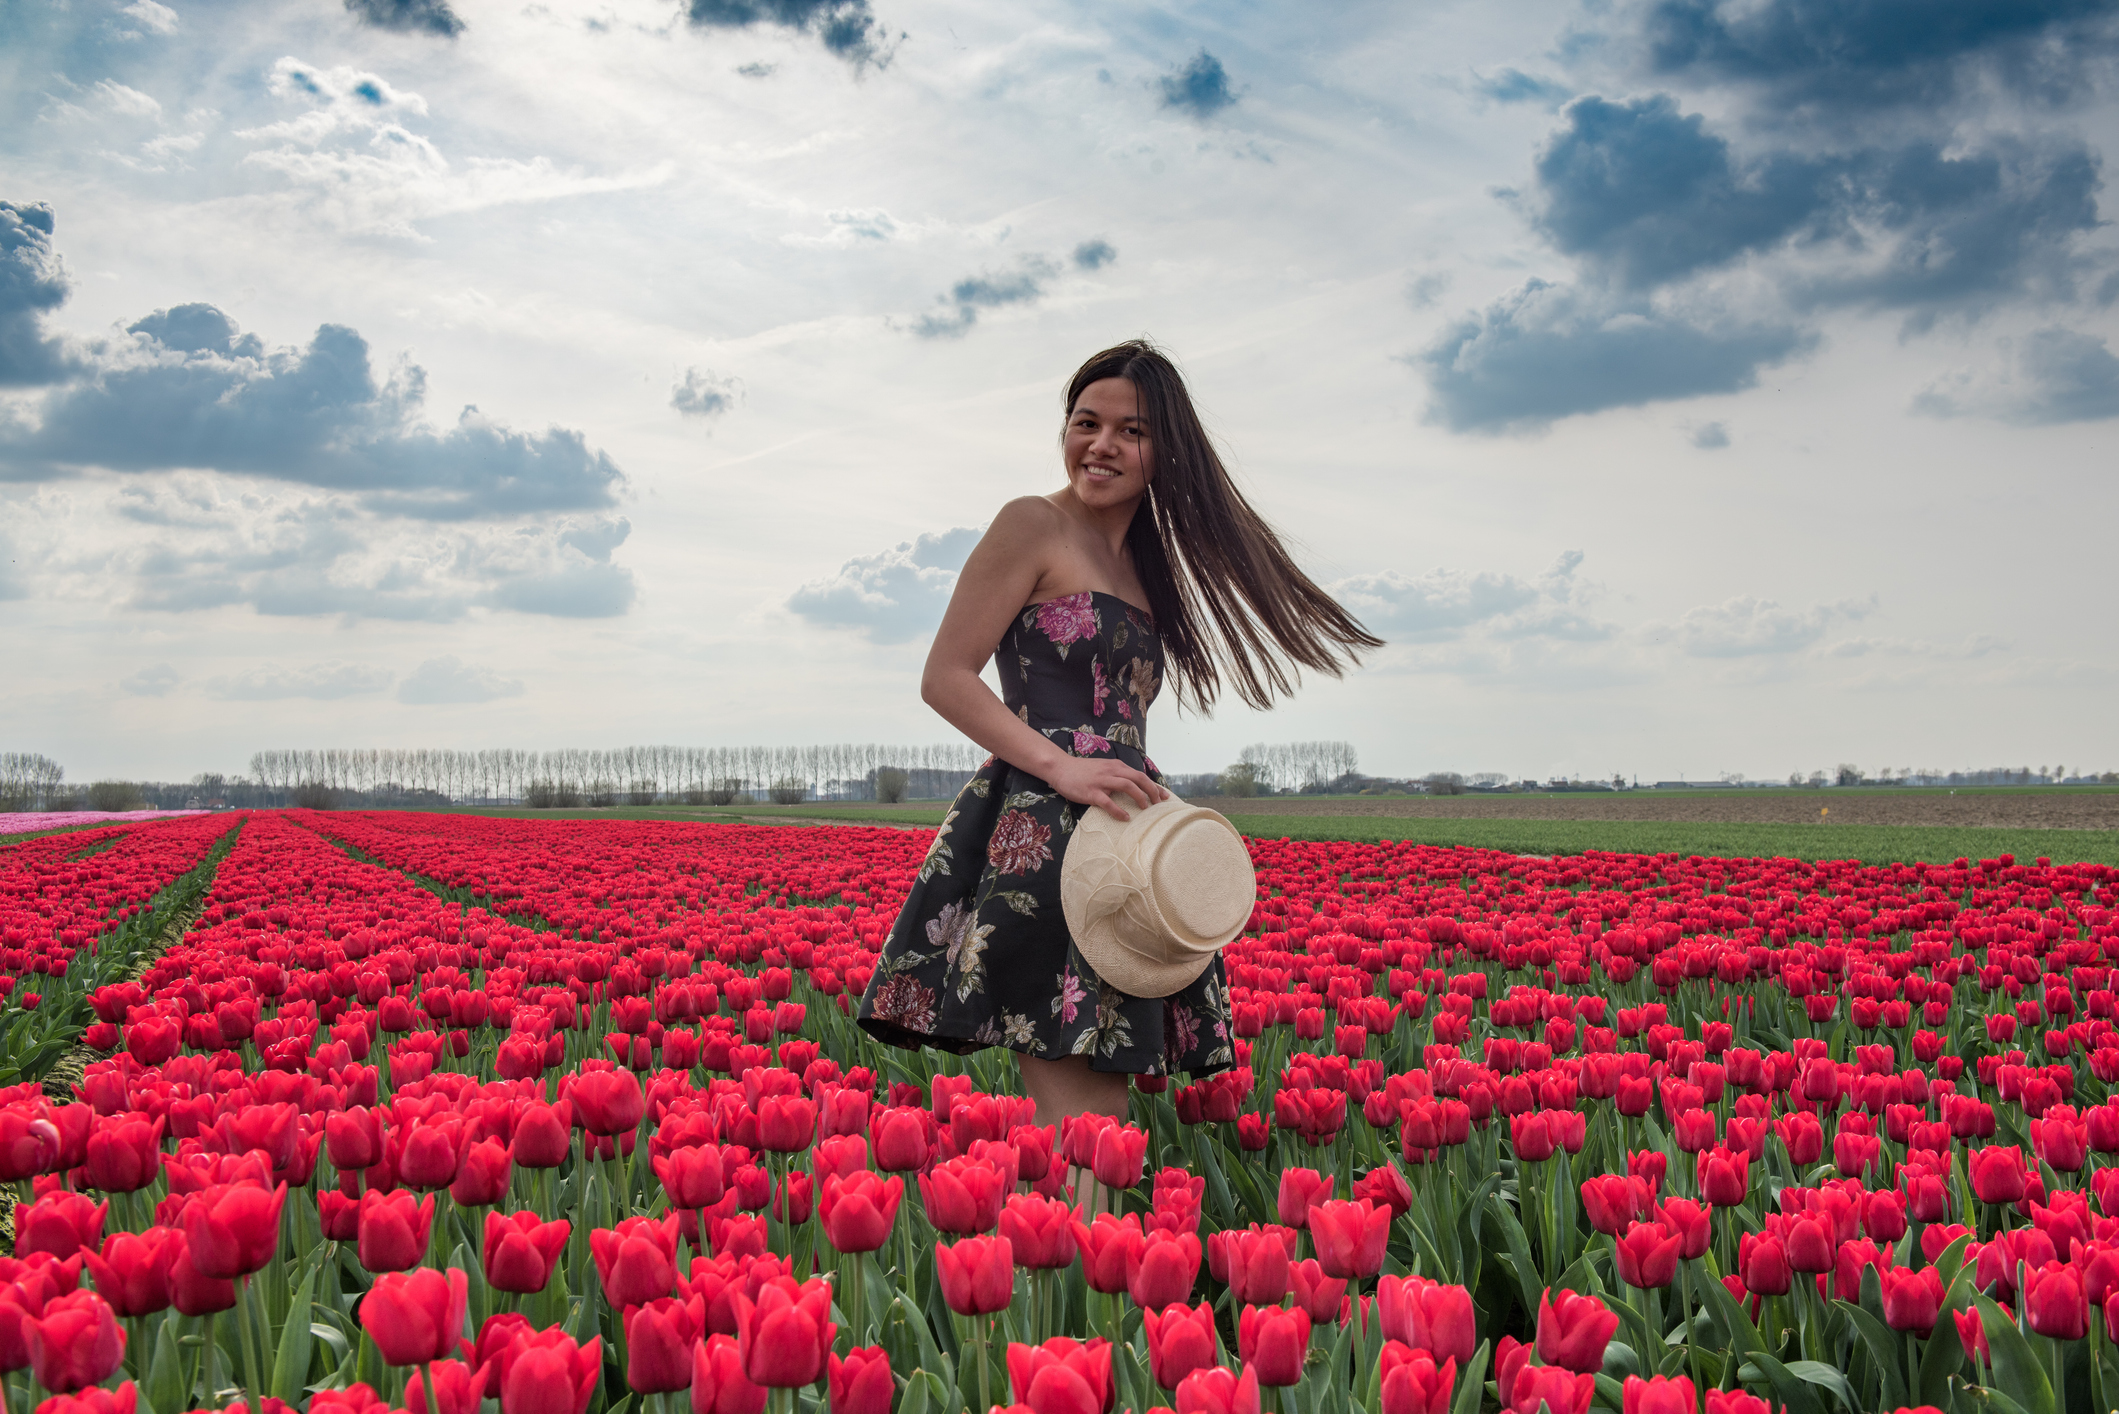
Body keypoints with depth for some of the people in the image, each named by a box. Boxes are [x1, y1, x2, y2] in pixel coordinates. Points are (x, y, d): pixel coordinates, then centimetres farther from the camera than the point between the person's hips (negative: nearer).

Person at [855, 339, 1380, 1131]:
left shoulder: (1146, 561, 21)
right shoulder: (1033, 526, -1)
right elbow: (944, 679, -7)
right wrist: (1060, 766, -17)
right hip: (1040, 838, -8)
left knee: (1106, 1111, 4)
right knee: (1075, 1128, -14)